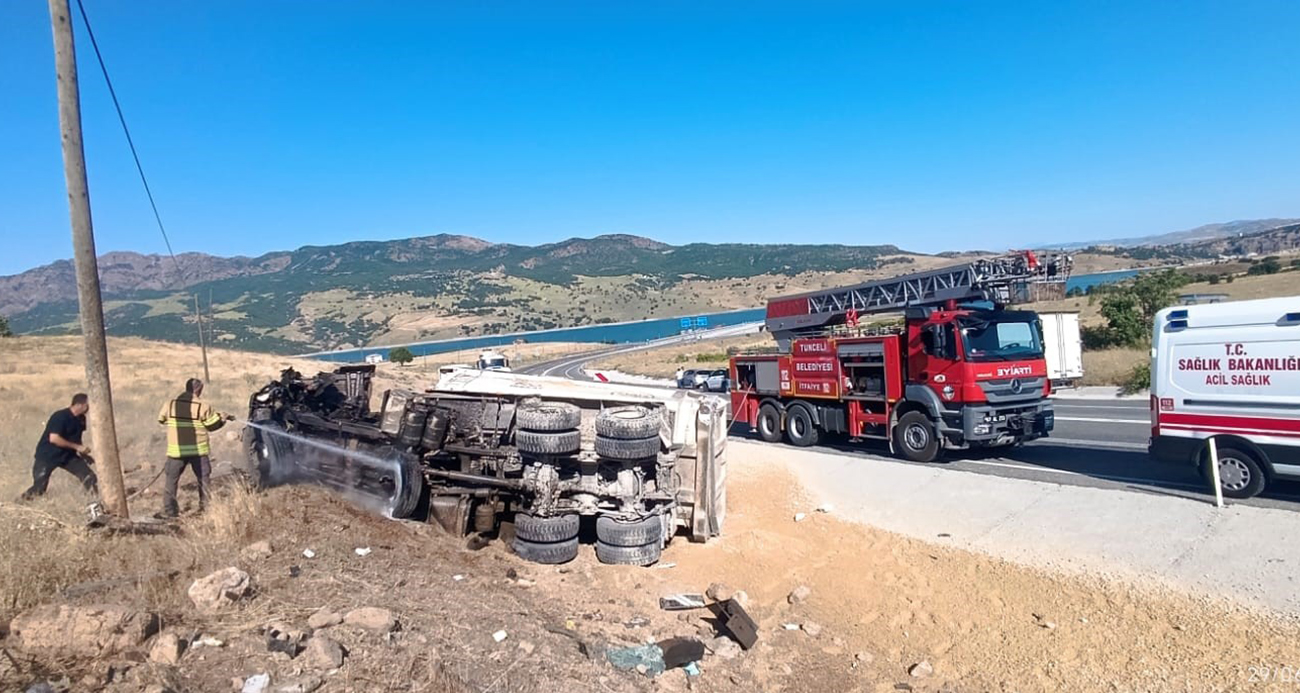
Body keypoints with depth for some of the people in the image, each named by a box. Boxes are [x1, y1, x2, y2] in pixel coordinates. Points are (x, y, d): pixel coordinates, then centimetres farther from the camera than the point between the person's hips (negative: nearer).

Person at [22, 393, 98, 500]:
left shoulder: (81, 418, 1)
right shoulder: (60, 416, -23)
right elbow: (54, 439, -29)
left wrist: (82, 449, -1)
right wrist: (77, 447, -25)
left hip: (68, 455, 6)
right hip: (48, 455, -6)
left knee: (89, 477, -9)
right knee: (38, 489, -6)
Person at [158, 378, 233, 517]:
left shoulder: (170, 404, -2)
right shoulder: (202, 406, -8)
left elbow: (161, 419, 14)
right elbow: (212, 425, 1)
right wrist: (223, 418, 20)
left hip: (176, 450, 1)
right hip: (198, 450, -1)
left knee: (171, 479, 12)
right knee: (203, 479, 11)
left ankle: (169, 510, 11)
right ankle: (206, 507, 13)